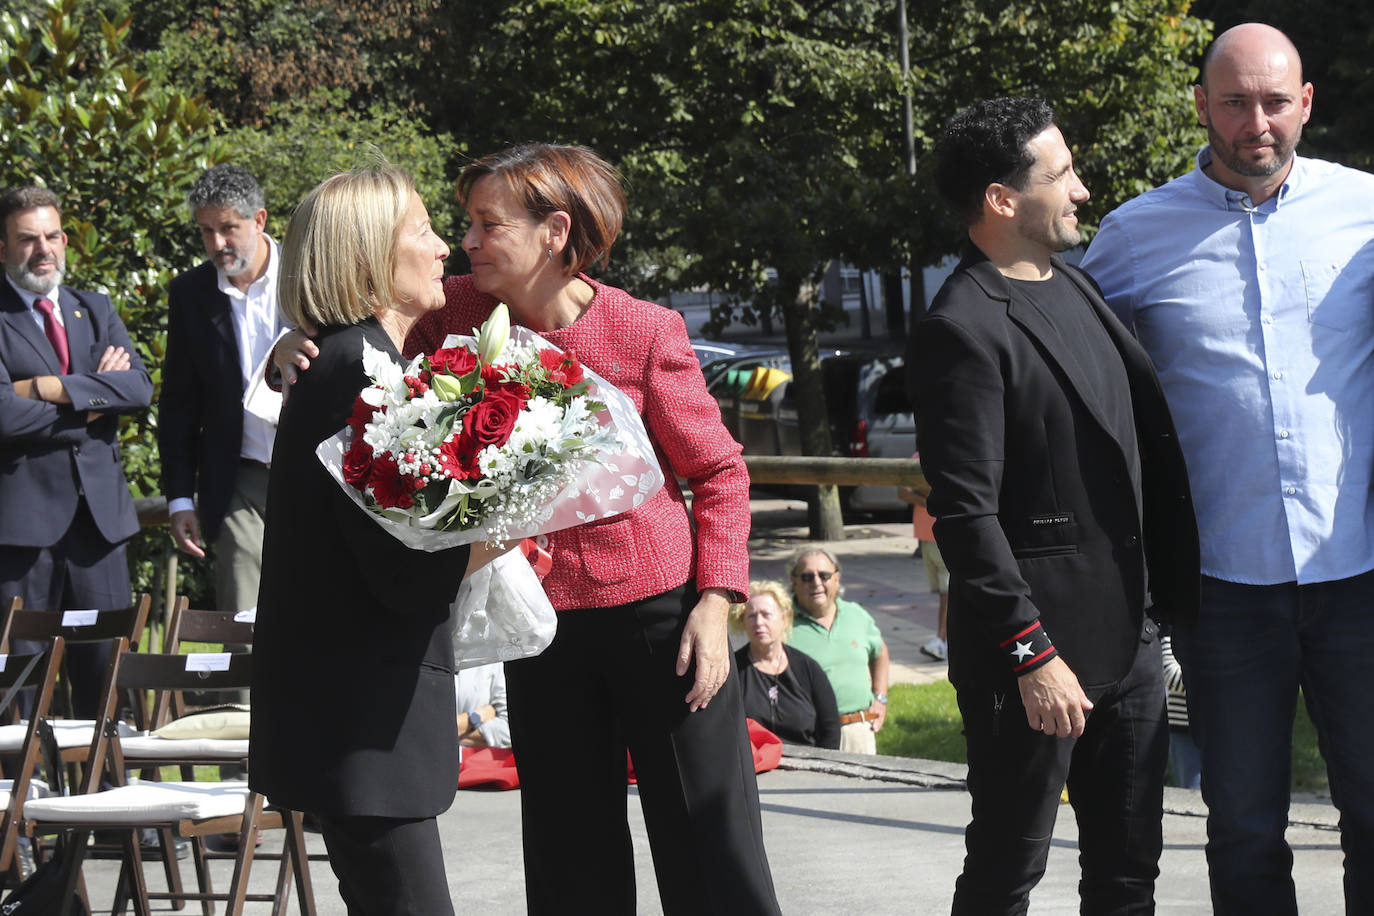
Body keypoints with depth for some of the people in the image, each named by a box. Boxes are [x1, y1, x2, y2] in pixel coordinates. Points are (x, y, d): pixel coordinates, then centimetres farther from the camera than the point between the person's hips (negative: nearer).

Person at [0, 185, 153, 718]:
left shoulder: (96, 310, 16)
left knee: (106, 669, 6)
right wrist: (92, 402, -8)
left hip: (99, 511, 5)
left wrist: (56, 388, -12)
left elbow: (140, 388, 0)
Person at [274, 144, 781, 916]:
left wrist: (715, 603, -11)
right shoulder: (464, 313, -3)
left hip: (659, 609, -4)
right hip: (542, 618, 4)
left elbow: (719, 473, -3)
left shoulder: (646, 332, -11)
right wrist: (300, 347, -12)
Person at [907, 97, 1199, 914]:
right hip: (1035, 644, -8)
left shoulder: (1076, 287, 14)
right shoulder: (963, 328, -15)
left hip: (1127, 639, 8)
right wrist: (1031, 655, -21)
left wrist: (1176, 592, 16)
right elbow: (966, 512, -19)